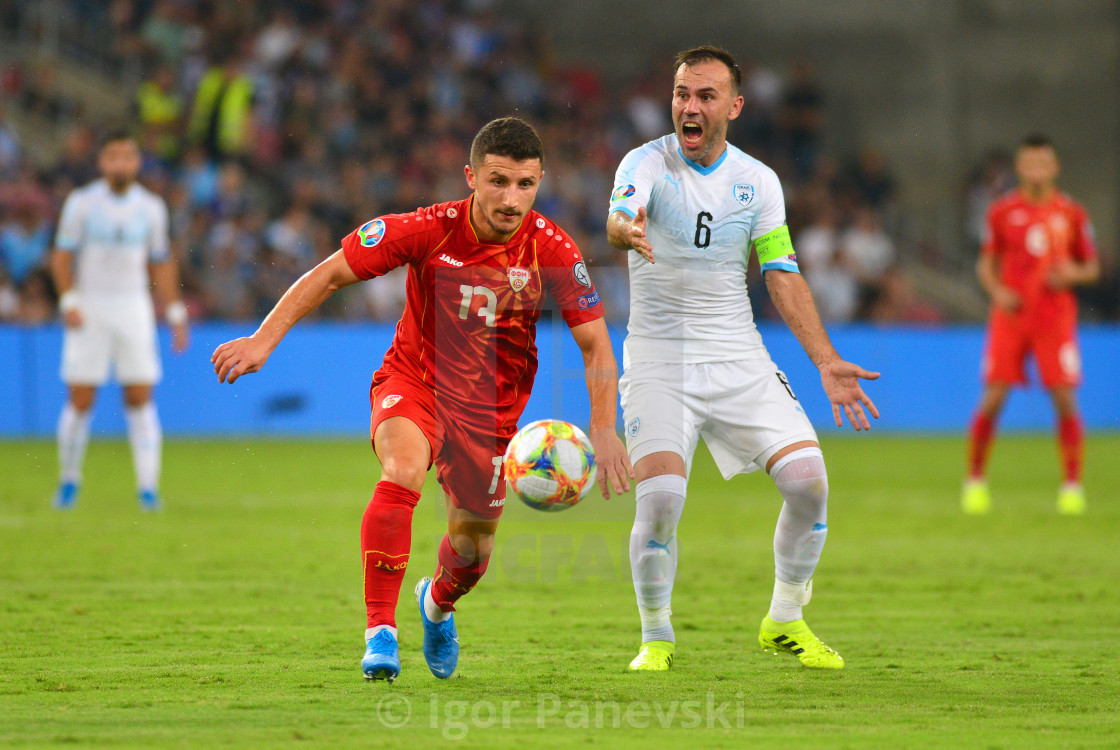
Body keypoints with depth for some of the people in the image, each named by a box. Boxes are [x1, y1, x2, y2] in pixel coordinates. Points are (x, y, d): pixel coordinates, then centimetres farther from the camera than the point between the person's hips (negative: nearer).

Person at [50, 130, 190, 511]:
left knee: (140, 399, -6)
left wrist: (175, 314, 8)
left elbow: (162, 264, 13)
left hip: (133, 306, 2)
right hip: (89, 309, -2)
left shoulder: (151, 207, 6)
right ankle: (69, 479, 14)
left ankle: (148, 487, -4)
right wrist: (69, 302, -12)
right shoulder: (81, 202, -1)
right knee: (80, 400, -4)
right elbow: (62, 256, 0)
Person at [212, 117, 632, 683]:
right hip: (414, 380, -2)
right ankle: (380, 630, -29)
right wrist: (264, 339, -18)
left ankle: (438, 603, 47)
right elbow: (329, 275, -12)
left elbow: (596, 345, -9)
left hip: (492, 405, 2)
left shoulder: (552, 251, -16)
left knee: (471, 550, 8)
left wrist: (604, 432, -20)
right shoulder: (428, 231, -20)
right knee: (404, 468, -34)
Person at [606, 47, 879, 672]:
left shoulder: (758, 181, 5)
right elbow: (619, 218, -28)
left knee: (808, 478, -11)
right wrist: (628, 231, -54)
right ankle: (657, 636, 3)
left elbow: (783, 275, 8)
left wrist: (827, 361, 0)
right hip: (658, 360, -3)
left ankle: (786, 621, 10)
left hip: (740, 360, 3)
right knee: (660, 496, -21)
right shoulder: (648, 164, -7)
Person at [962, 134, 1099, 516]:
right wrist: (997, 291, -7)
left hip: (1056, 316, 0)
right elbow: (986, 263, 12)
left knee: (1065, 400, -8)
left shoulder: (1072, 213, 6)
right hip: (1010, 314, 0)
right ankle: (975, 480, 7)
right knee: (992, 399, -6)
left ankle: (1072, 485, 0)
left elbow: (1092, 267, 12)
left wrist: (1074, 273, -10)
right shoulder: (1002, 211, 5)